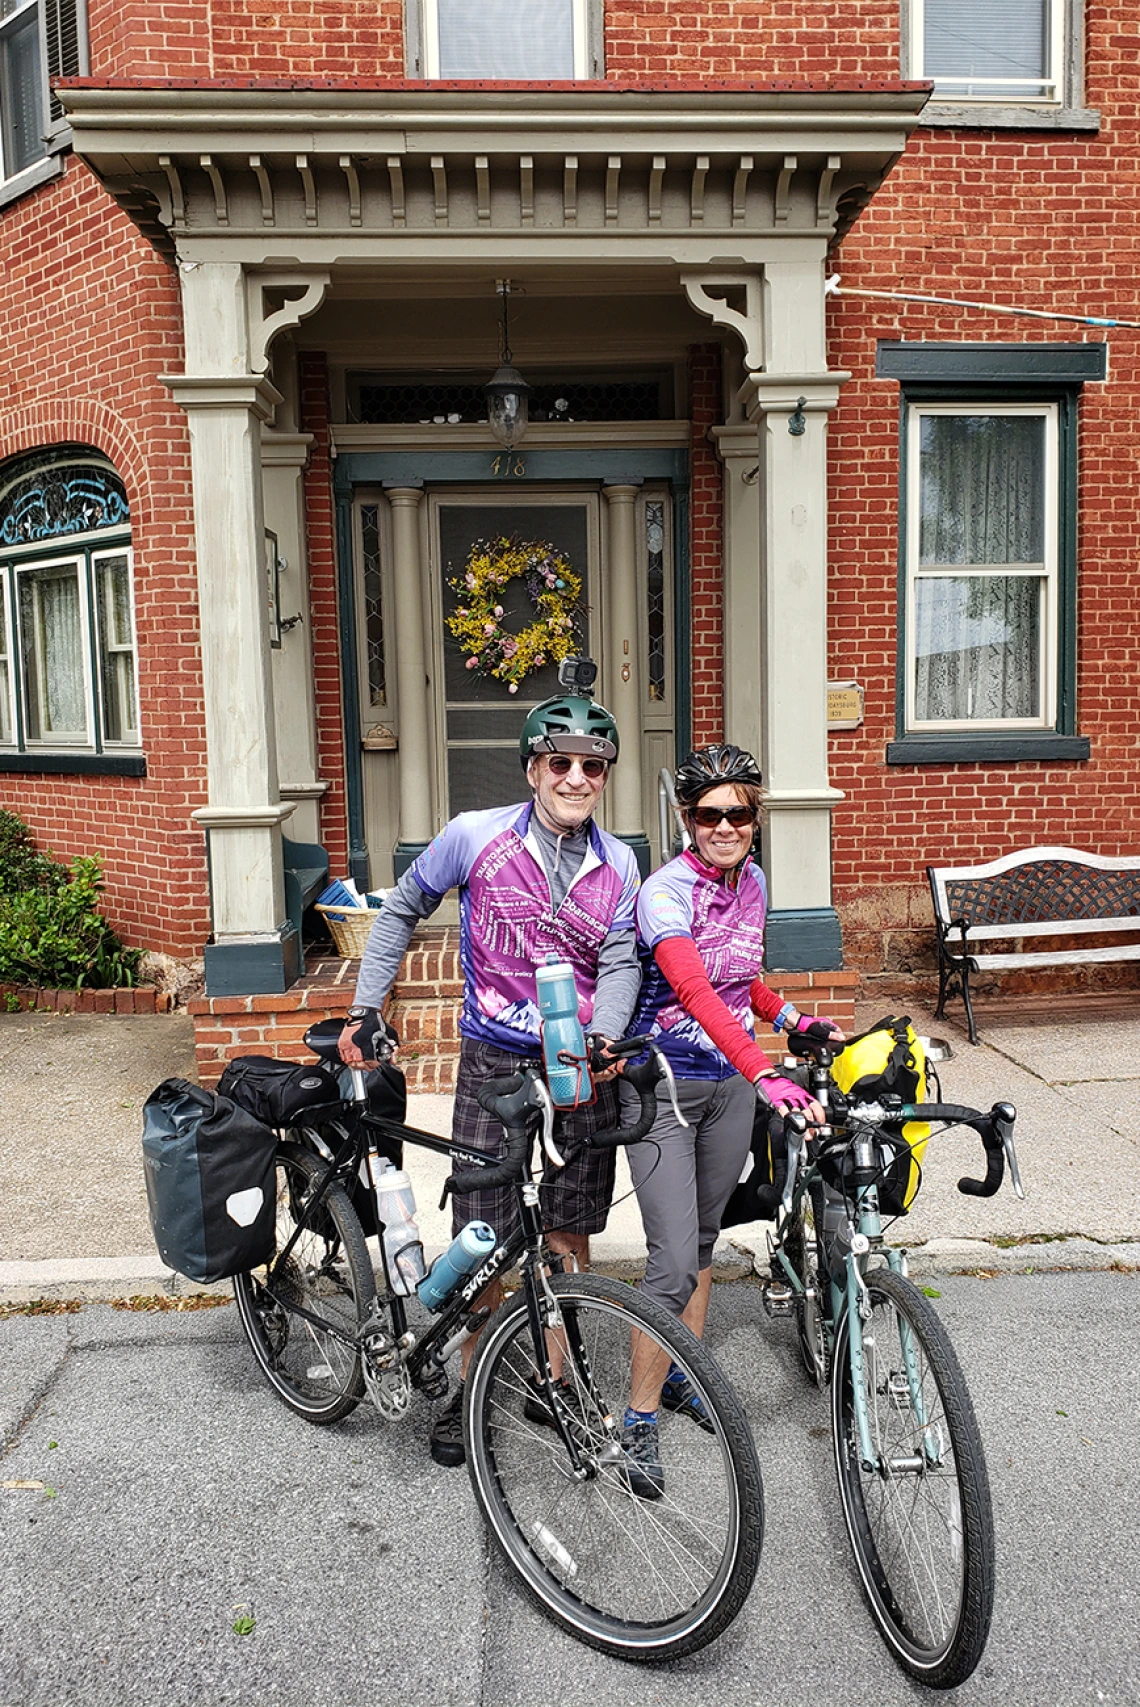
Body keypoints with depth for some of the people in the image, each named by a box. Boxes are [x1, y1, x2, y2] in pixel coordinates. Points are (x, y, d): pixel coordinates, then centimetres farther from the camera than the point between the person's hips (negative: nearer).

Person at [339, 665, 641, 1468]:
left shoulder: (617, 864, 2)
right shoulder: (475, 836, -7)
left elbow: (621, 964, -3)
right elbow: (402, 912, 5)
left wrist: (601, 1041, -23)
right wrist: (364, 1011, 3)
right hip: (495, 1063, -2)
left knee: (569, 1235, 11)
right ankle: (469, 1387, 24)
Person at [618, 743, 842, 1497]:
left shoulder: (753, 882, 3)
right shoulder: (664, 892, -20)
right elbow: (696, 990, -36)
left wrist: (796, 1019, 7)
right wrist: (766, 1073, -47)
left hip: (731, 1085, 6)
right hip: (664, 1087, -6)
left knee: (705, 1239, 17)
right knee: (674, 1261, -8)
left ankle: (682, 1374, 36)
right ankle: (641, 1420, 9)